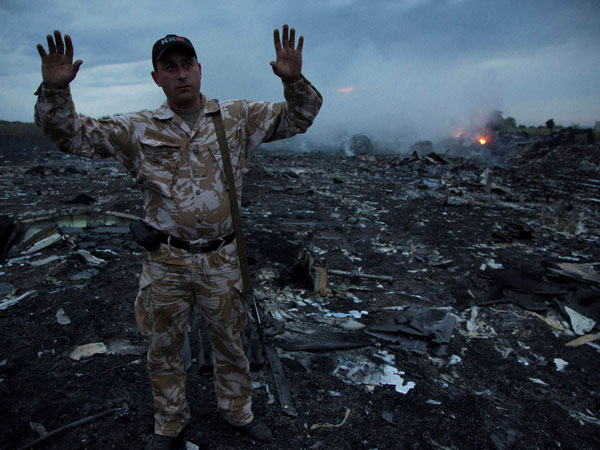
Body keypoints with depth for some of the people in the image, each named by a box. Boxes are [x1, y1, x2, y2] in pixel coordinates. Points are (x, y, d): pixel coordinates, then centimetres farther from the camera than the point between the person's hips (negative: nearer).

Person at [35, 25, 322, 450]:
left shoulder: (237, 117, 1)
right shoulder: (138, 129, 0)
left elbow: (298, 117, 2)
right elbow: (72, 134, 1)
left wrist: (294, 80, -17)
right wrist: (55, 90, -16)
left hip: (221, 259, 0)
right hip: (165, 261, 1)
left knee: (230, 342, 18)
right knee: (164, 348, 18)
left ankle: (237, 410, 44)